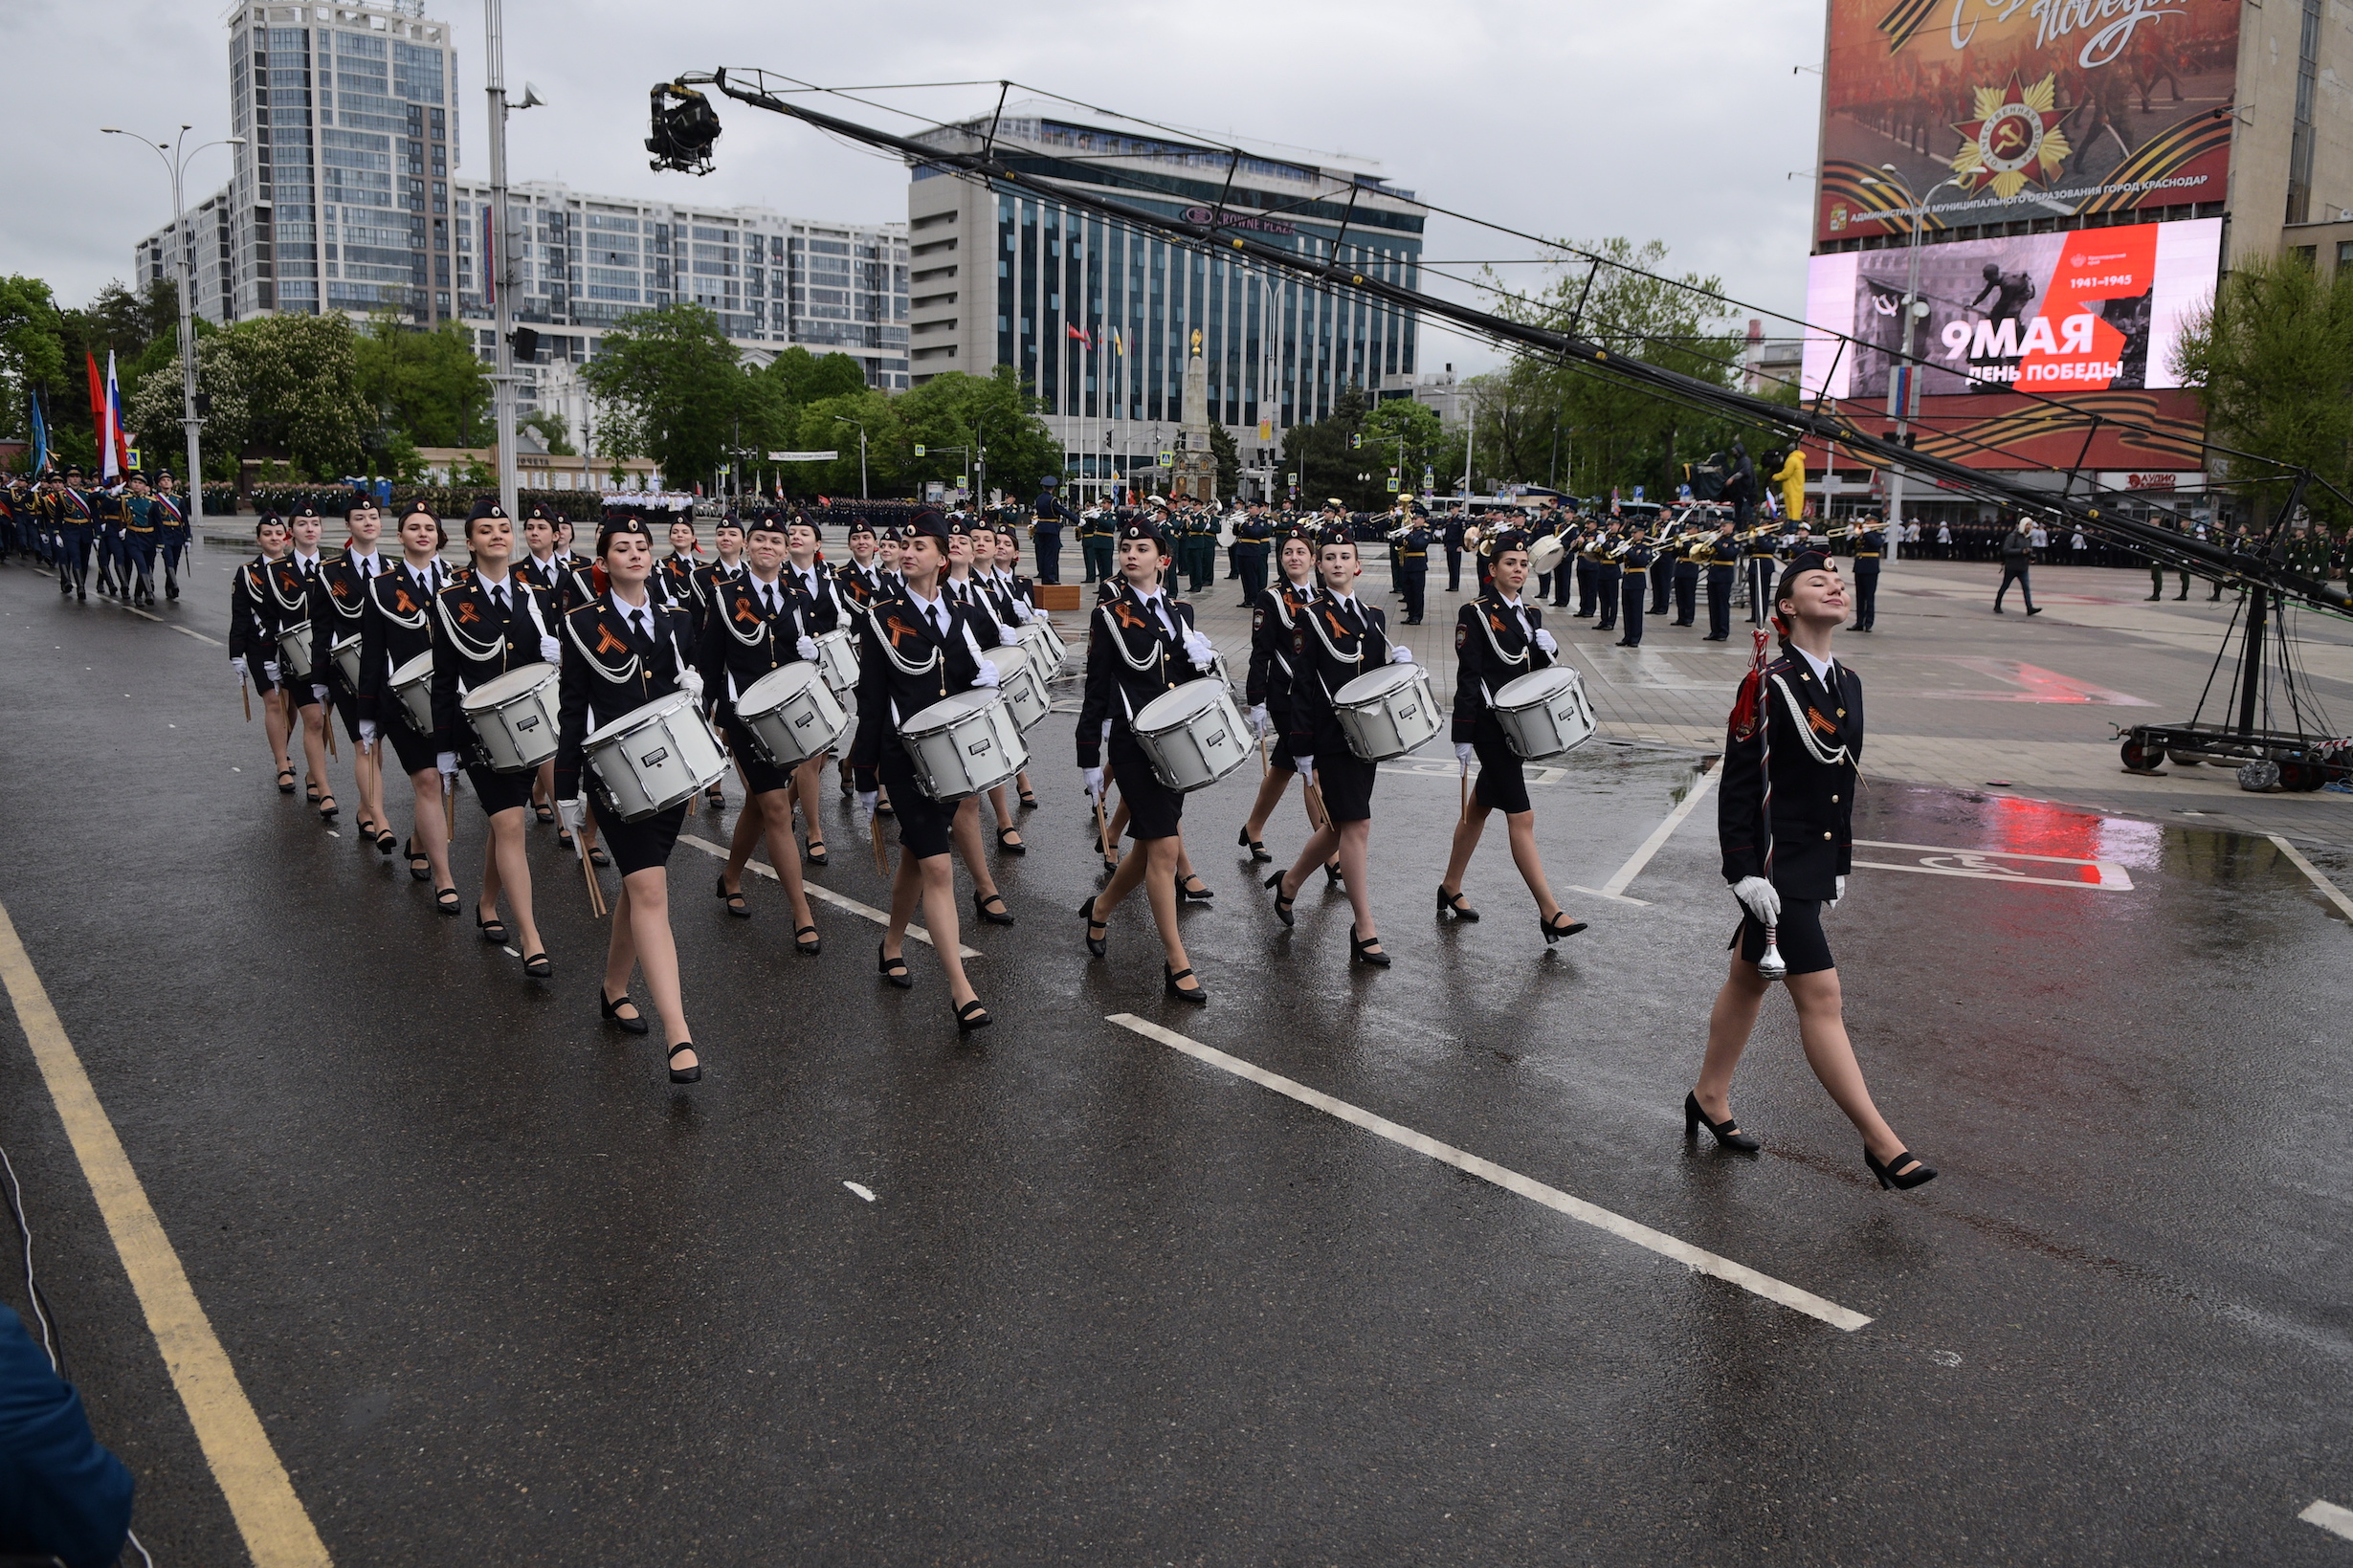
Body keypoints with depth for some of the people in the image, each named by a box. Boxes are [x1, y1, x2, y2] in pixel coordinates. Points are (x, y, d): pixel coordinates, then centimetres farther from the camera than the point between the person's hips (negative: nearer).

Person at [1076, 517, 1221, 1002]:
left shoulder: (1181, 611, 10)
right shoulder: (1110, 616, -3)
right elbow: (1096, 692, -3)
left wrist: (1202, 658, -7)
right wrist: (1089, 760, -5)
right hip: (1133, 743, -6)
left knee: (1152, 847, 13)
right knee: (1165, 847, -9)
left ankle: (1100, 909, 41)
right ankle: (1176, 965, -1)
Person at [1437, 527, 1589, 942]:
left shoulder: (1531, 614, 13)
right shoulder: (1476, 613, -9)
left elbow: (1539, 674, 15)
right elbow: (1468, 678, -12)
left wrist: (1547, 651, -7)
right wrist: (1463, 736, -14)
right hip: (1490, 726, -7)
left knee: (1478, 809, 17)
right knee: (1522, 818, -9)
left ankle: (1450, 889, 30)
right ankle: (1550, 914, -10)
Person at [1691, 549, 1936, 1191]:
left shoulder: (1846, 683, 9)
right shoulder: (1767, 685, -14)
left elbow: (1843, 781, 17)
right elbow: (1738, 784, -15)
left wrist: (1840, 866, 19)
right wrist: (1746, 872, -19)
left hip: (1814, 864, 8)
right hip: (1774, 866, -8)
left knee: (1748, 980, 19)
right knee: (1821, 998, -5)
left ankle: (1709, 1096, 34)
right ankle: (1879, 1141, 1)